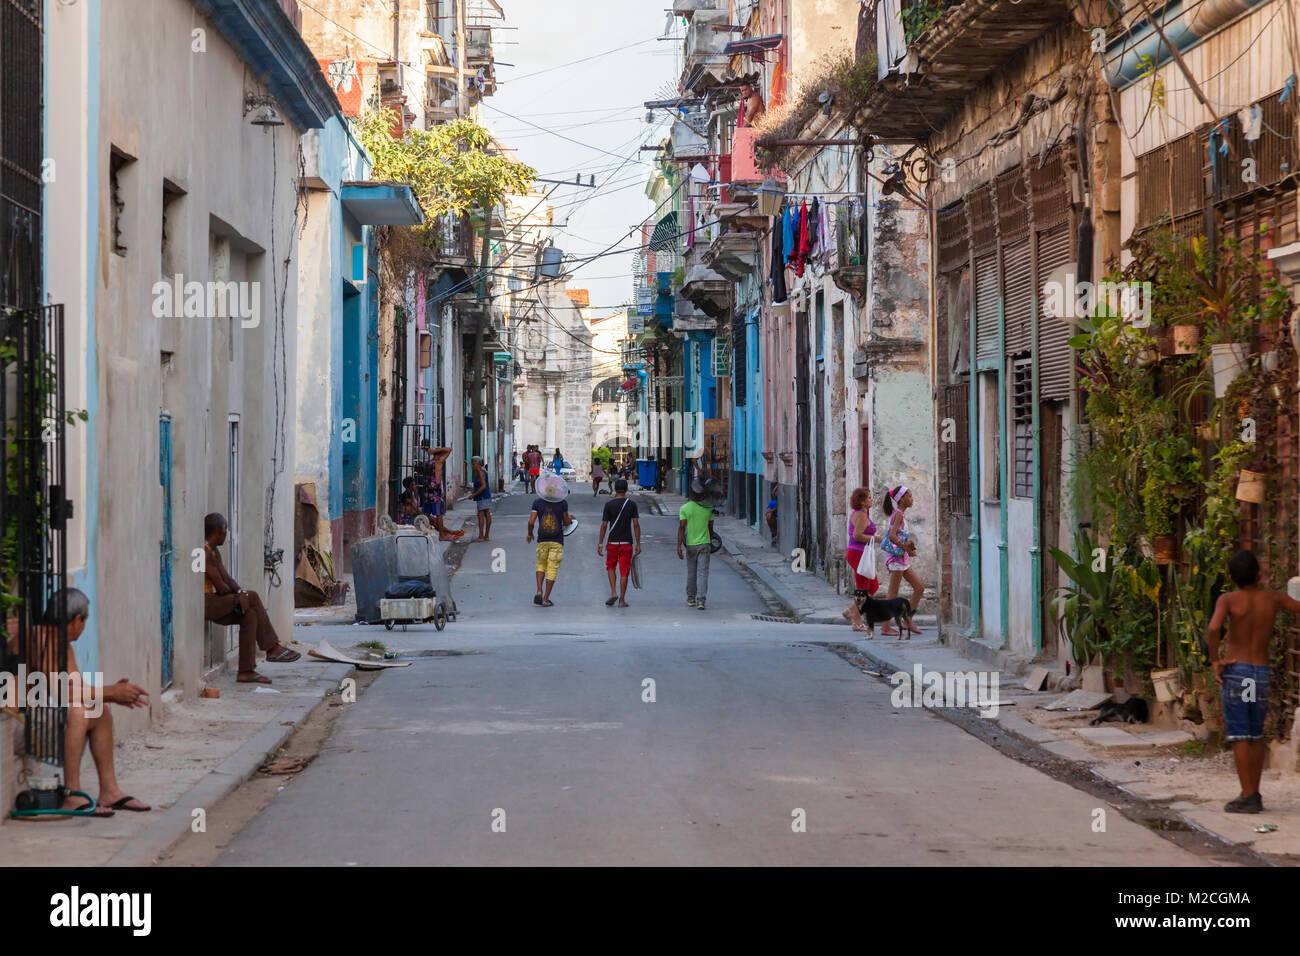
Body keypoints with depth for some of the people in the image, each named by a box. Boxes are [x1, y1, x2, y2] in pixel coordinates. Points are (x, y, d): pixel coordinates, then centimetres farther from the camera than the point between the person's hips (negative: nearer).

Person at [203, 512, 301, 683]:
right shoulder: (205, 552, -17)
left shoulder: (214, 551, 17)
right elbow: (220, 588, -17)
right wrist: (237, 596, 3)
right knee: (252, 598, -13)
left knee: (249, 615, -5)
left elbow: (227, 578, 10)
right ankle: (272, 648, -4)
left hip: (211, 603, 10)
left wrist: (240, 592, -10)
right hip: (202, 603, -10)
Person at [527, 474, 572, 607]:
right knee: (552, 569, 4)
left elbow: (531, 522, -9)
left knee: (541, 565, 21)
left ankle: (539, 591, 3)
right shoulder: (563, 504, -7)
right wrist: (570, 518, 24)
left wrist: (529, 534, 9)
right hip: (557, 541, -1)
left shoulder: (538, 503, -6)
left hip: (542, 541, 1)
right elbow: (566, 523, 1)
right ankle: (546, 599, 4)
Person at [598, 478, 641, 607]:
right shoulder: (632, 504, -2)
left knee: (611, 567, 19)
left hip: (612, 542, 0)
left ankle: (613, 592, 1)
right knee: (624, 571, 4)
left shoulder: (609, 504, -4)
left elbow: (604, 525, -5)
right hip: (627, 543, 0)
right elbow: (636, 525, -4)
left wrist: (600, 544, 1)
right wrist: (638, 544, 0)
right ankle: (622, 600, 4)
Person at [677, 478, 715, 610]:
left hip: (690, 544, 0)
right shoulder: (708, 508, -1)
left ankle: (691, 599, 24)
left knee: (691, 573, 14)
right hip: (705, 544, 0)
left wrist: (679, 546, -12)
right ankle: (701, 600, -14)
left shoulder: (684, 508, -7)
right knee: (703, 573, -3)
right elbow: (710, 527, 8)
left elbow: (682, 528, -13)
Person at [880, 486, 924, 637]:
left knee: (919, 587, 9)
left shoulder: (902, 514, 15)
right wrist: (906, 548, -18)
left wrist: (909, 544, 2)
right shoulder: (898, 514, -13)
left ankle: (908, 620, 13)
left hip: (903, 558, 10)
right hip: (896, 558, -10)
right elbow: (892, 536, -24)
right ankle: (886, 627, -2)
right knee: (893, 595, -6)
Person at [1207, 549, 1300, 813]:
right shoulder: (1273, 599, 3)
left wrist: (1214, 659, -13)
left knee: (1239, 736, -1)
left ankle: (1248, 797, -4)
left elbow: (1214, 628, -24)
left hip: (1236, 670, -4)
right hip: (1262, 672, 4)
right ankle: (1255, 795, 19)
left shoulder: (1228, 600, -7)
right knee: (1256, 736, 15)